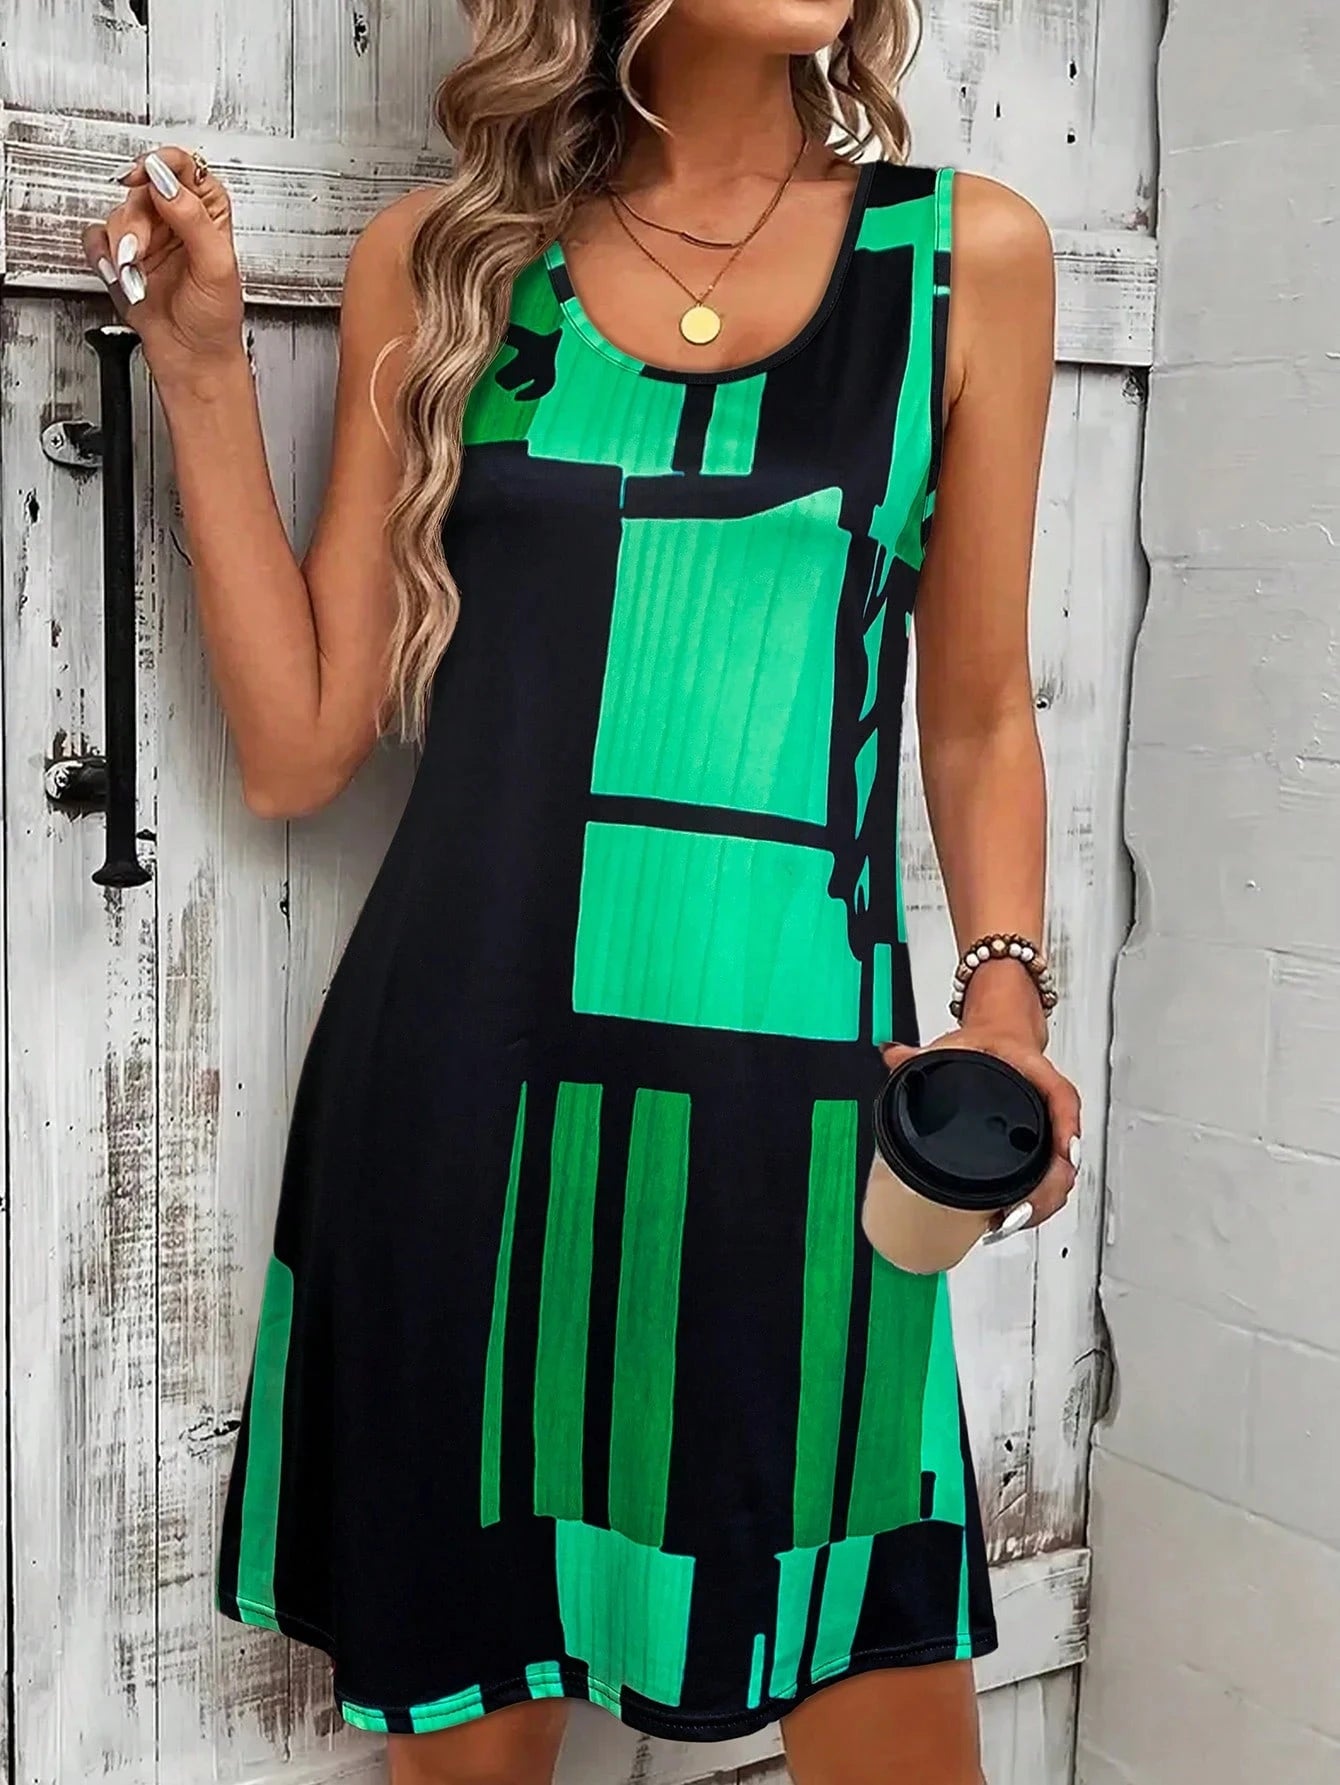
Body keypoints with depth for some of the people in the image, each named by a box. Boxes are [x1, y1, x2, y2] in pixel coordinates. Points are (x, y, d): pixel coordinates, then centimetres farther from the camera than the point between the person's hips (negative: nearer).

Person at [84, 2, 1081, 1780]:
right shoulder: (440, 261, 6)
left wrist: (1005, 991, -3)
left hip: (799, 1102, 0)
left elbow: (977, 715, 13)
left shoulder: (969, 256, 5)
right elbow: (297, 750, 5)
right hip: (466, 1093, 1)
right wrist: (204, 366, 0)